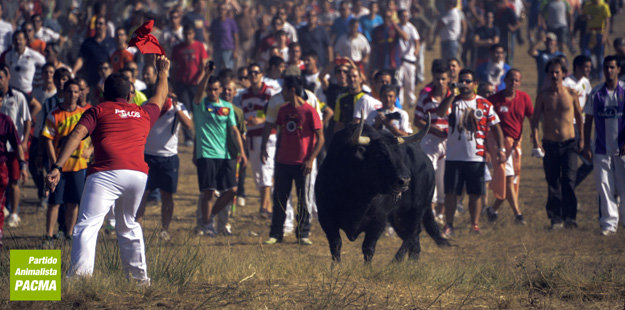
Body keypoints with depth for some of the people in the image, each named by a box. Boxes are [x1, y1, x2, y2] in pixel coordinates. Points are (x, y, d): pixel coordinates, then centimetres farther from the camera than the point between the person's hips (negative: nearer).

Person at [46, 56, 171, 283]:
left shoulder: (97, 111, 16)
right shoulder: (144, 114, 27)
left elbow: (77, 135, -1)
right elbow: (160, 97, 49)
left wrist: (57, 167, -9)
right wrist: (163, 72, 68)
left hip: (106, 173, -4)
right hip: (138, 174, 4)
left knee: (87, 225, -14)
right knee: (128, 226, 26)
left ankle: (80, 271, -34)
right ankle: (139, 274, 28)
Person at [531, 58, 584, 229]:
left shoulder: (571, 94, 3)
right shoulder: (543, 95, 2)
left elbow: (579, 116, 14)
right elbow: (535, 118, 4)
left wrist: (581, 138, 12)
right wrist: (535, 140, -7)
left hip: (569, 144, -1)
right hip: (550, 144, 1)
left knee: (568, 180, -12)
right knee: (553, 183, 3)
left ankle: (570, 216, -11)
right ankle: (556, 217, 10)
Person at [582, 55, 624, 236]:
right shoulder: (596, 93, 4)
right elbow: (588, 120, 9)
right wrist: (586, 146, 4)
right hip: (602, 149, 1)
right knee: (604, 187, -3)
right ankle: (609, 222, 1)